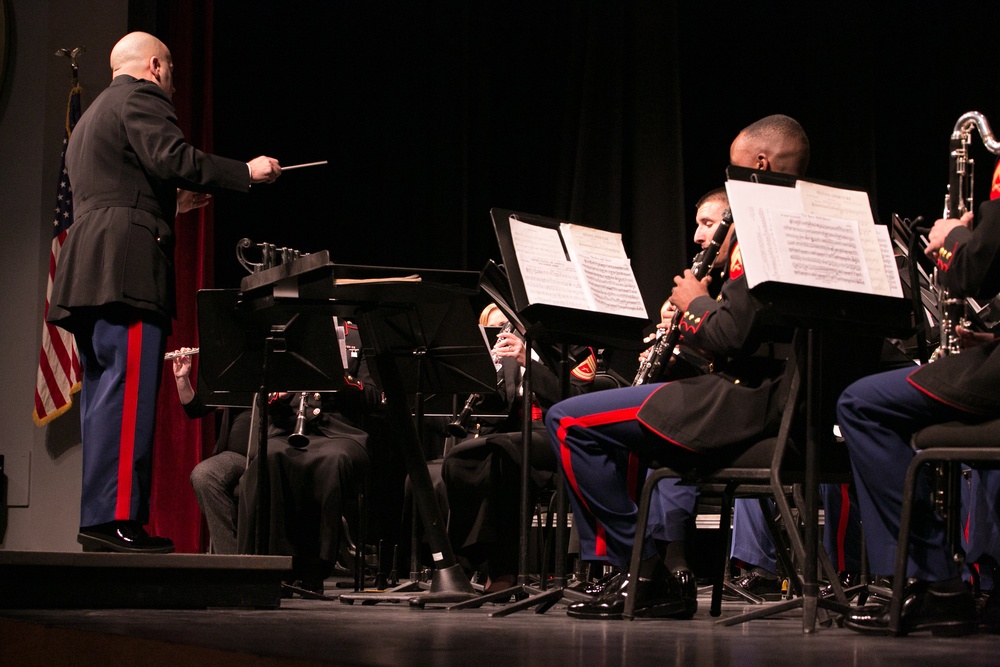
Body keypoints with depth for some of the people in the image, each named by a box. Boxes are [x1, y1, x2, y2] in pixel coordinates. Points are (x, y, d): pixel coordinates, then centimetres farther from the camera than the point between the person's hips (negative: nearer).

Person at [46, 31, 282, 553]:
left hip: (88, 273, 10)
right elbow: (171, 159, -16)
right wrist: (246, 171, -10)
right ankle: (114, 517, -21)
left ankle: (98, 520, 5)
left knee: (103, 394, 7)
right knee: (129, 391, -15)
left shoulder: (91, 117, 31)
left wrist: (169, 204, 35)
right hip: (127, 265, -10)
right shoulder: (141, 98, 1)